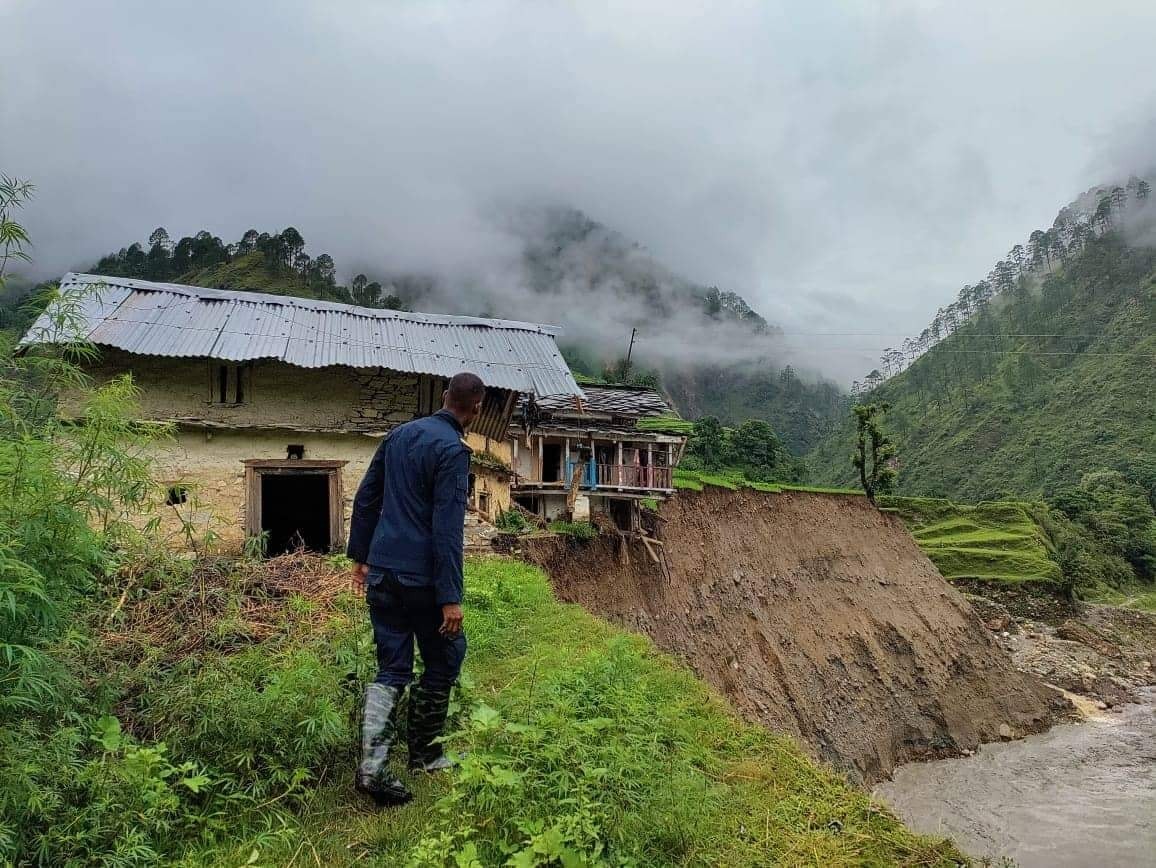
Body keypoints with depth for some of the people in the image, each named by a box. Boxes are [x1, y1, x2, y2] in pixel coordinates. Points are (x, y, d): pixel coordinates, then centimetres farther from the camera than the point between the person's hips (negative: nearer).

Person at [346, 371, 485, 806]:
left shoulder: (398, 434, 9)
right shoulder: (453, 450, -14)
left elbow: (365, 498, 14)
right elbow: (448, 529, -19)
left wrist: (359, 555, 23)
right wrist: (451, 597, -18)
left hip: (380, 571, 7)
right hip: (421, 576, -7)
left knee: (391, 669, 11)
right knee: (444, 661, 14)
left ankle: (372, 767, 4)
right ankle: (423, 753, 25)